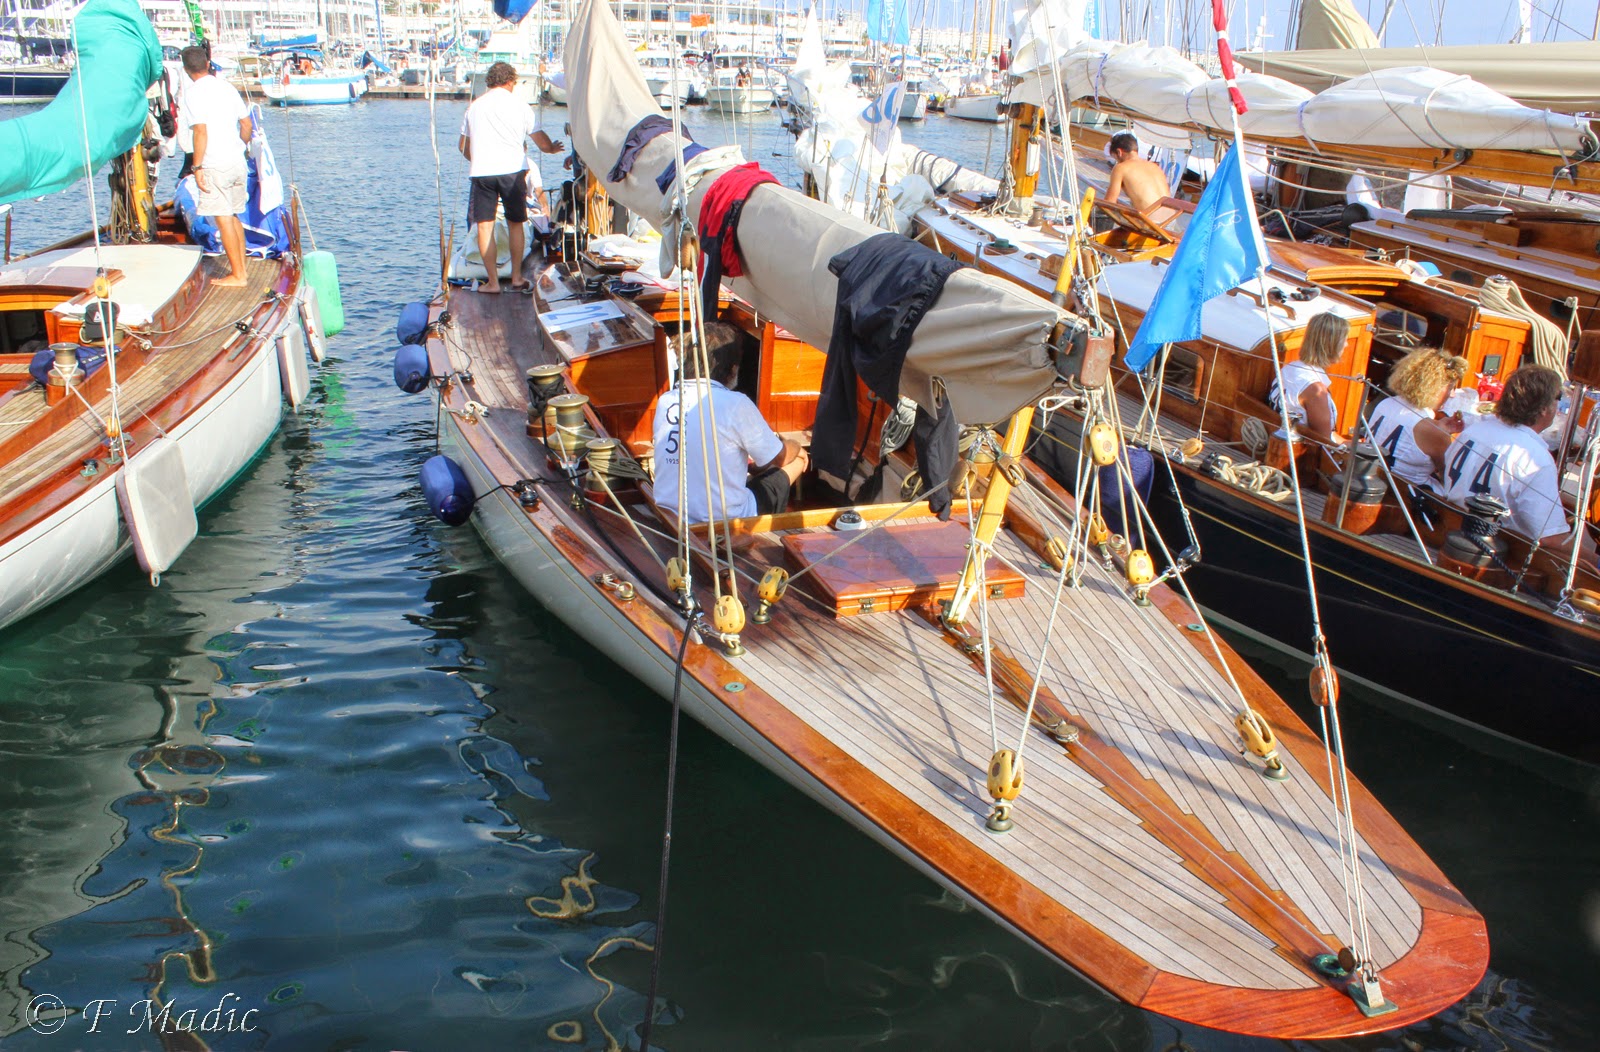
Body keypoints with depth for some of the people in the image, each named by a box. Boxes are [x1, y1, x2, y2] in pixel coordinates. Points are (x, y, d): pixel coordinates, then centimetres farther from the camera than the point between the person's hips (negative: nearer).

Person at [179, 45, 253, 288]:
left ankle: (237, 275, 0)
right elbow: (247, 126, 12)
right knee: (234, 216, 18)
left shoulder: (194, 92, -9)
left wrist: (197, 167, -14)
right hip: (237, 162, 7)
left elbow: (201, 131, -18)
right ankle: (240, 265, 24)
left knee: (224, 219, -2)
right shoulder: (226, 87, 10)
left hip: (215, 166, -7)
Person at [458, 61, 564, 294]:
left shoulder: (474, 107, 13)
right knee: (515, 225, 12)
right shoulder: (520, 107, 4)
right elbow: (543, 143, 8)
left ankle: (492, 281, 1)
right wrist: (553, 148, 31)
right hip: (512, 170, -1)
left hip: (481, 171, 1)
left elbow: (463, 146, 22)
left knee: (484, 226, 3)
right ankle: (517, 278, 13)